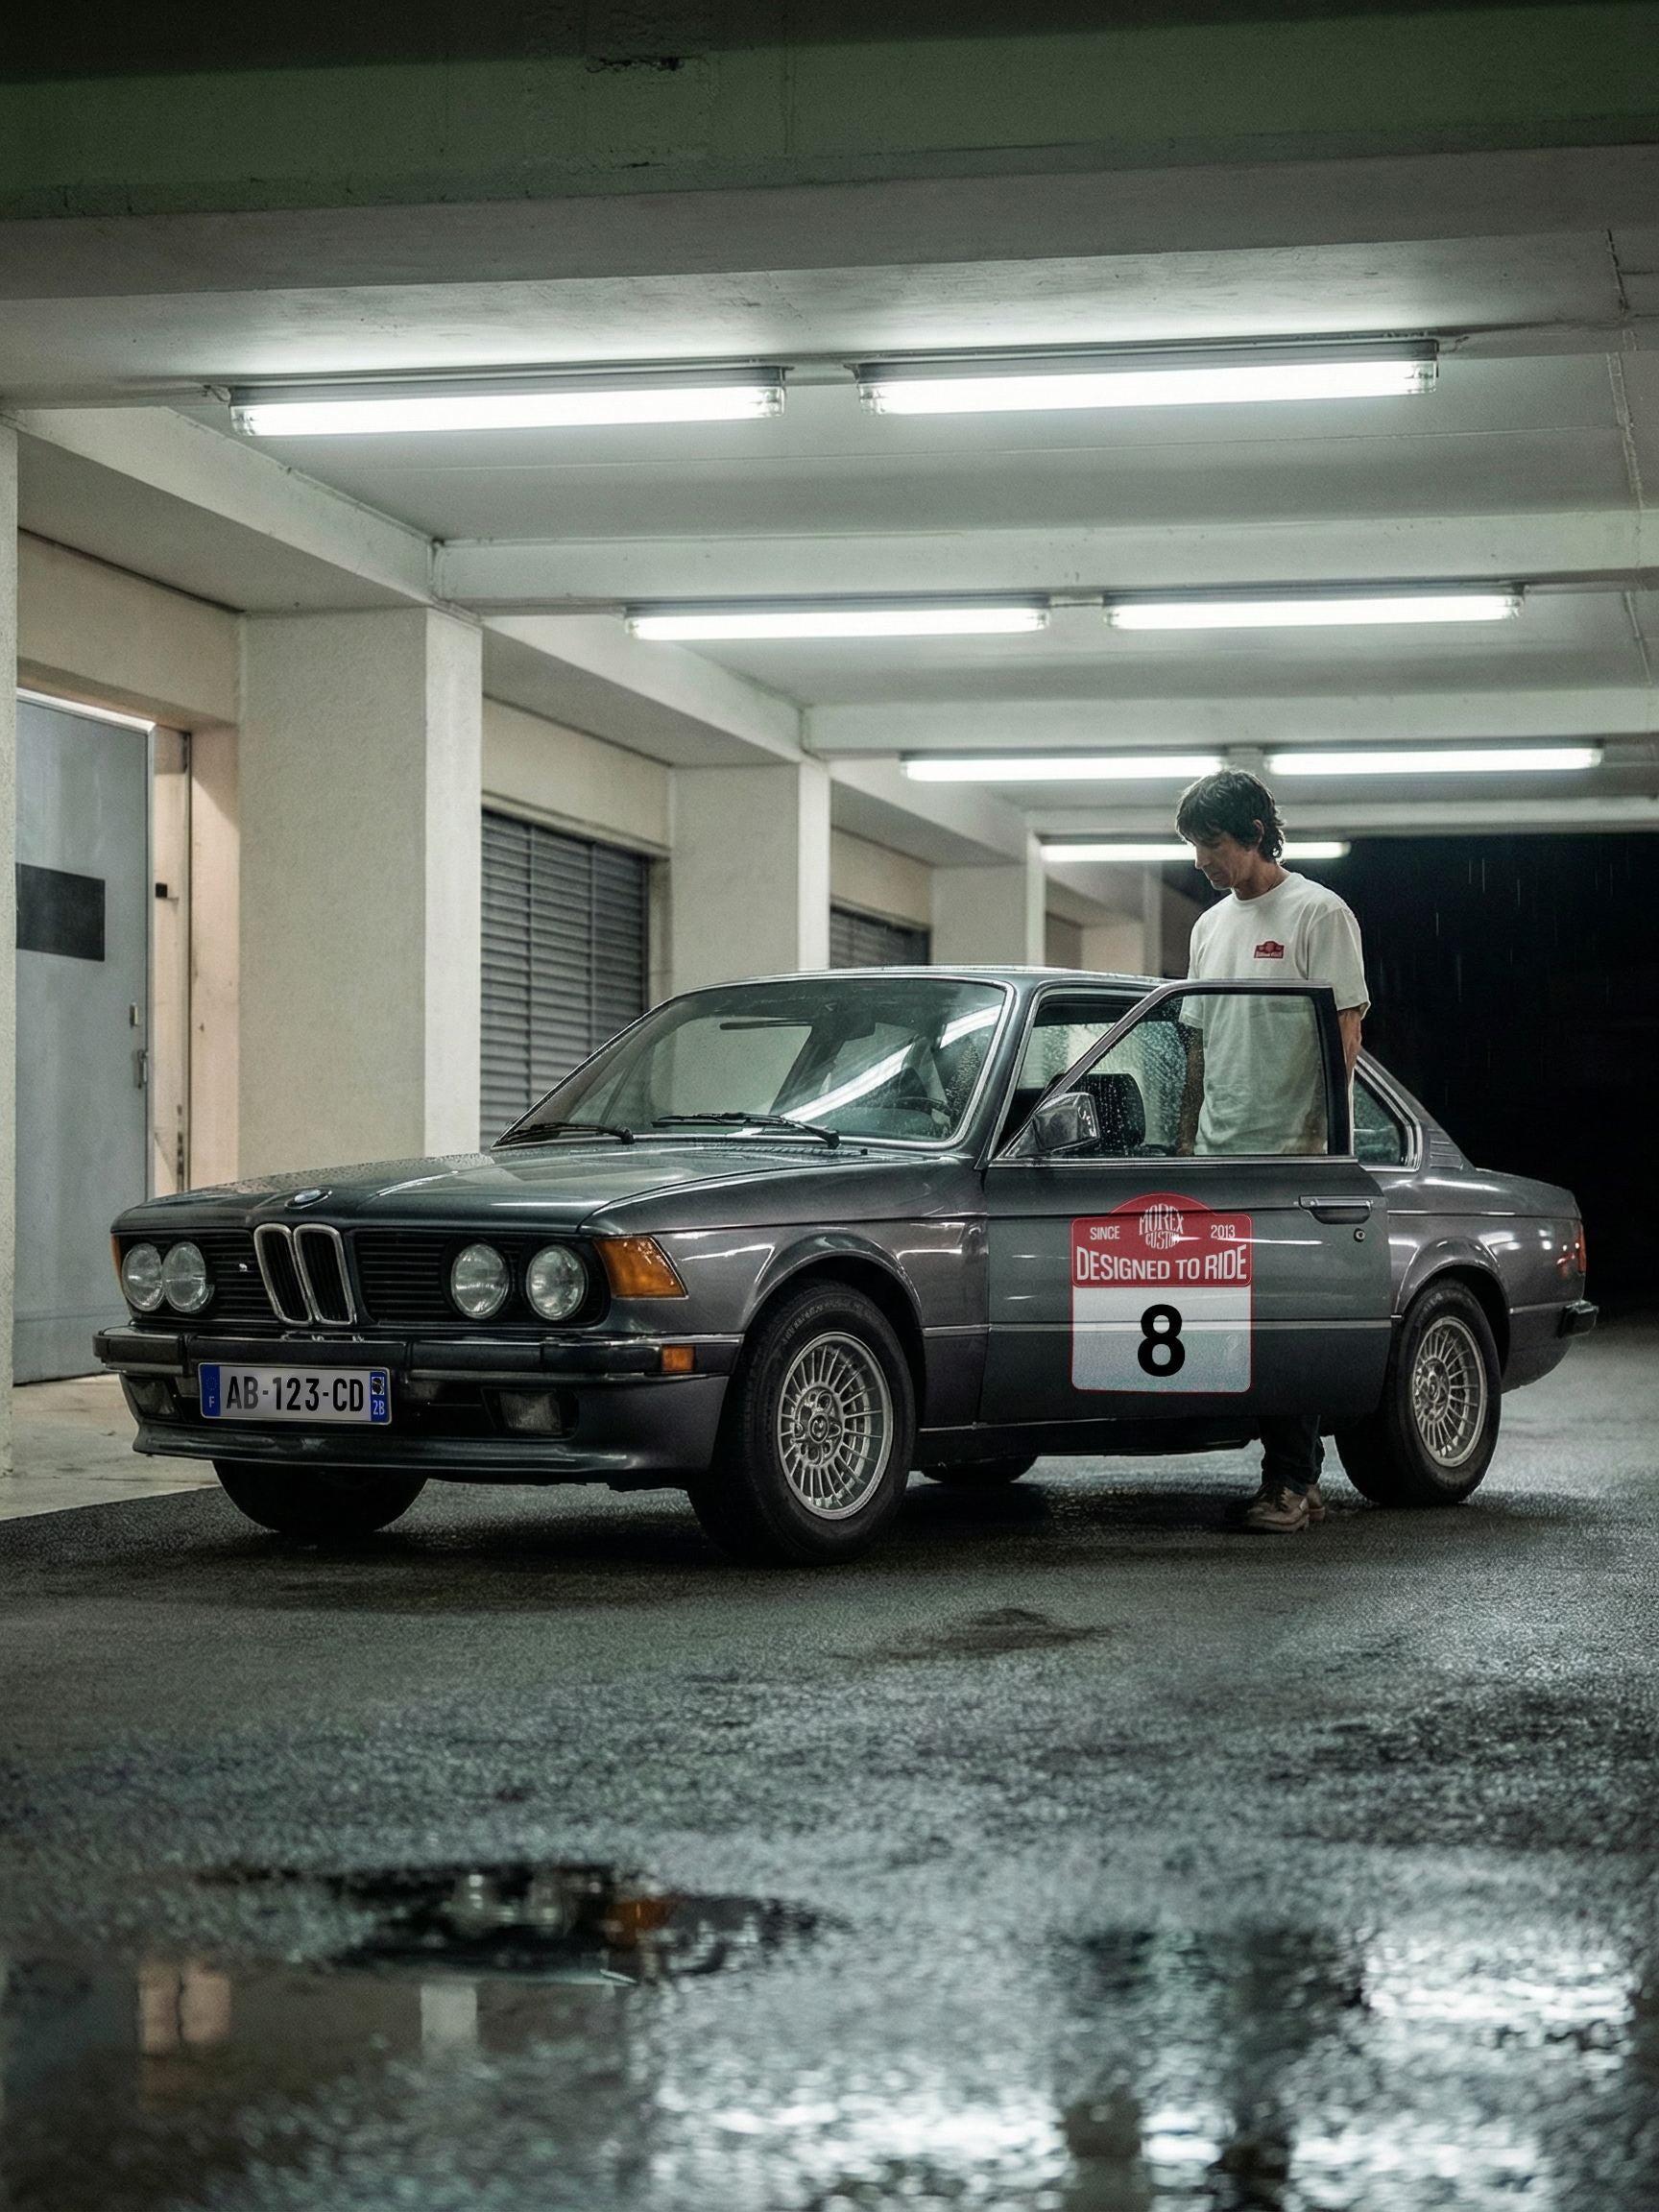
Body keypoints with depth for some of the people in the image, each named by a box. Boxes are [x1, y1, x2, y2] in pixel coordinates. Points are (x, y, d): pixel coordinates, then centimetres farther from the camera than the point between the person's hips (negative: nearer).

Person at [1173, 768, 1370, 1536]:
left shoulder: (1318, 913, -4)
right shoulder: (1211, 925, 18)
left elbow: (1345, 1034, -9)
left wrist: (1329, 1143, -16)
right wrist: (1187, 1135, 18)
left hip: (1289, 1157, -7)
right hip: (1218, 1157, 7)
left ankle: (1289, 1481, -2)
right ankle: (1301, 1479, 12)